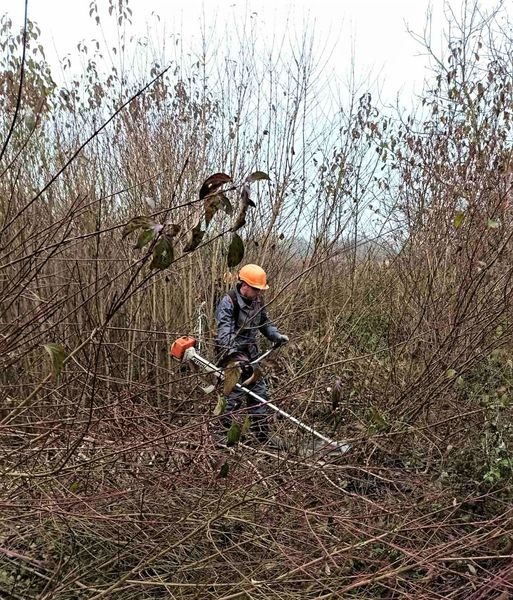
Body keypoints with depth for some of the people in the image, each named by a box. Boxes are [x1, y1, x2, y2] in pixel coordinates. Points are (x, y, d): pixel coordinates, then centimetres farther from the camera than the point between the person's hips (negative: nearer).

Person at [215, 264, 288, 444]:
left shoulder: (258, 300, 6)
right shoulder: (229, 302, -18)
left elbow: (264, 322, 20)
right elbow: (224, 329, -29)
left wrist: (276, 335, 2)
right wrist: (233, 353, -43)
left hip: (250, 353, 8)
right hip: (232, 353, -8)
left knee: (259, 392, 9)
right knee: (236, 393, -11)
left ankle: (262, 436, 20)